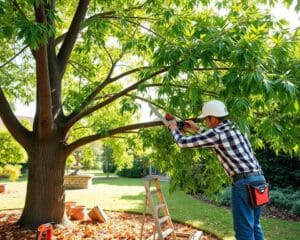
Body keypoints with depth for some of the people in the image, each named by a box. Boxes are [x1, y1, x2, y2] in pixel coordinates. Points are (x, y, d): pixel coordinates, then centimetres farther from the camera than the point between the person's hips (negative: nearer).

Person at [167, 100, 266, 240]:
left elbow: (184, 142, -2)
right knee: (253, 225, 19)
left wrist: (174, 128, 16)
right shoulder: (234, 128, 15)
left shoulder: (217, 133, -9)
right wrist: (197, 130, 34)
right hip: (258, 178, 9)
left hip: (244, 182, -9)